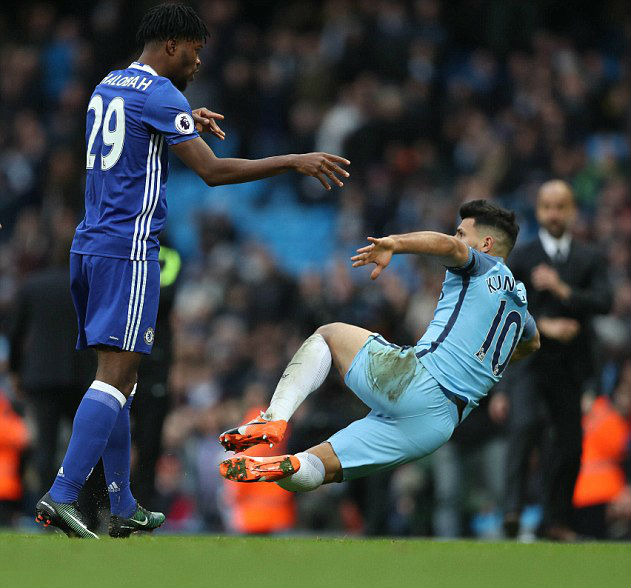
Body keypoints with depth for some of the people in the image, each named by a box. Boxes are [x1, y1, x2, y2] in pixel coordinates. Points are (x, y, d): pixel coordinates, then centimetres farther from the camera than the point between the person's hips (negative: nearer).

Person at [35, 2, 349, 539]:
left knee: (119, 377, 12)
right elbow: (213, 172, -15)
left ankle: (124, 508, 14)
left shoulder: (108, 86, 18)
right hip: (129, 251, -9)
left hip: (89, 246, 9)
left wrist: (186, 125, 31)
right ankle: (62, 494, -22)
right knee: (115, 376, -13)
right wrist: (296, 162, -11)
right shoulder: (160, 95, -9)